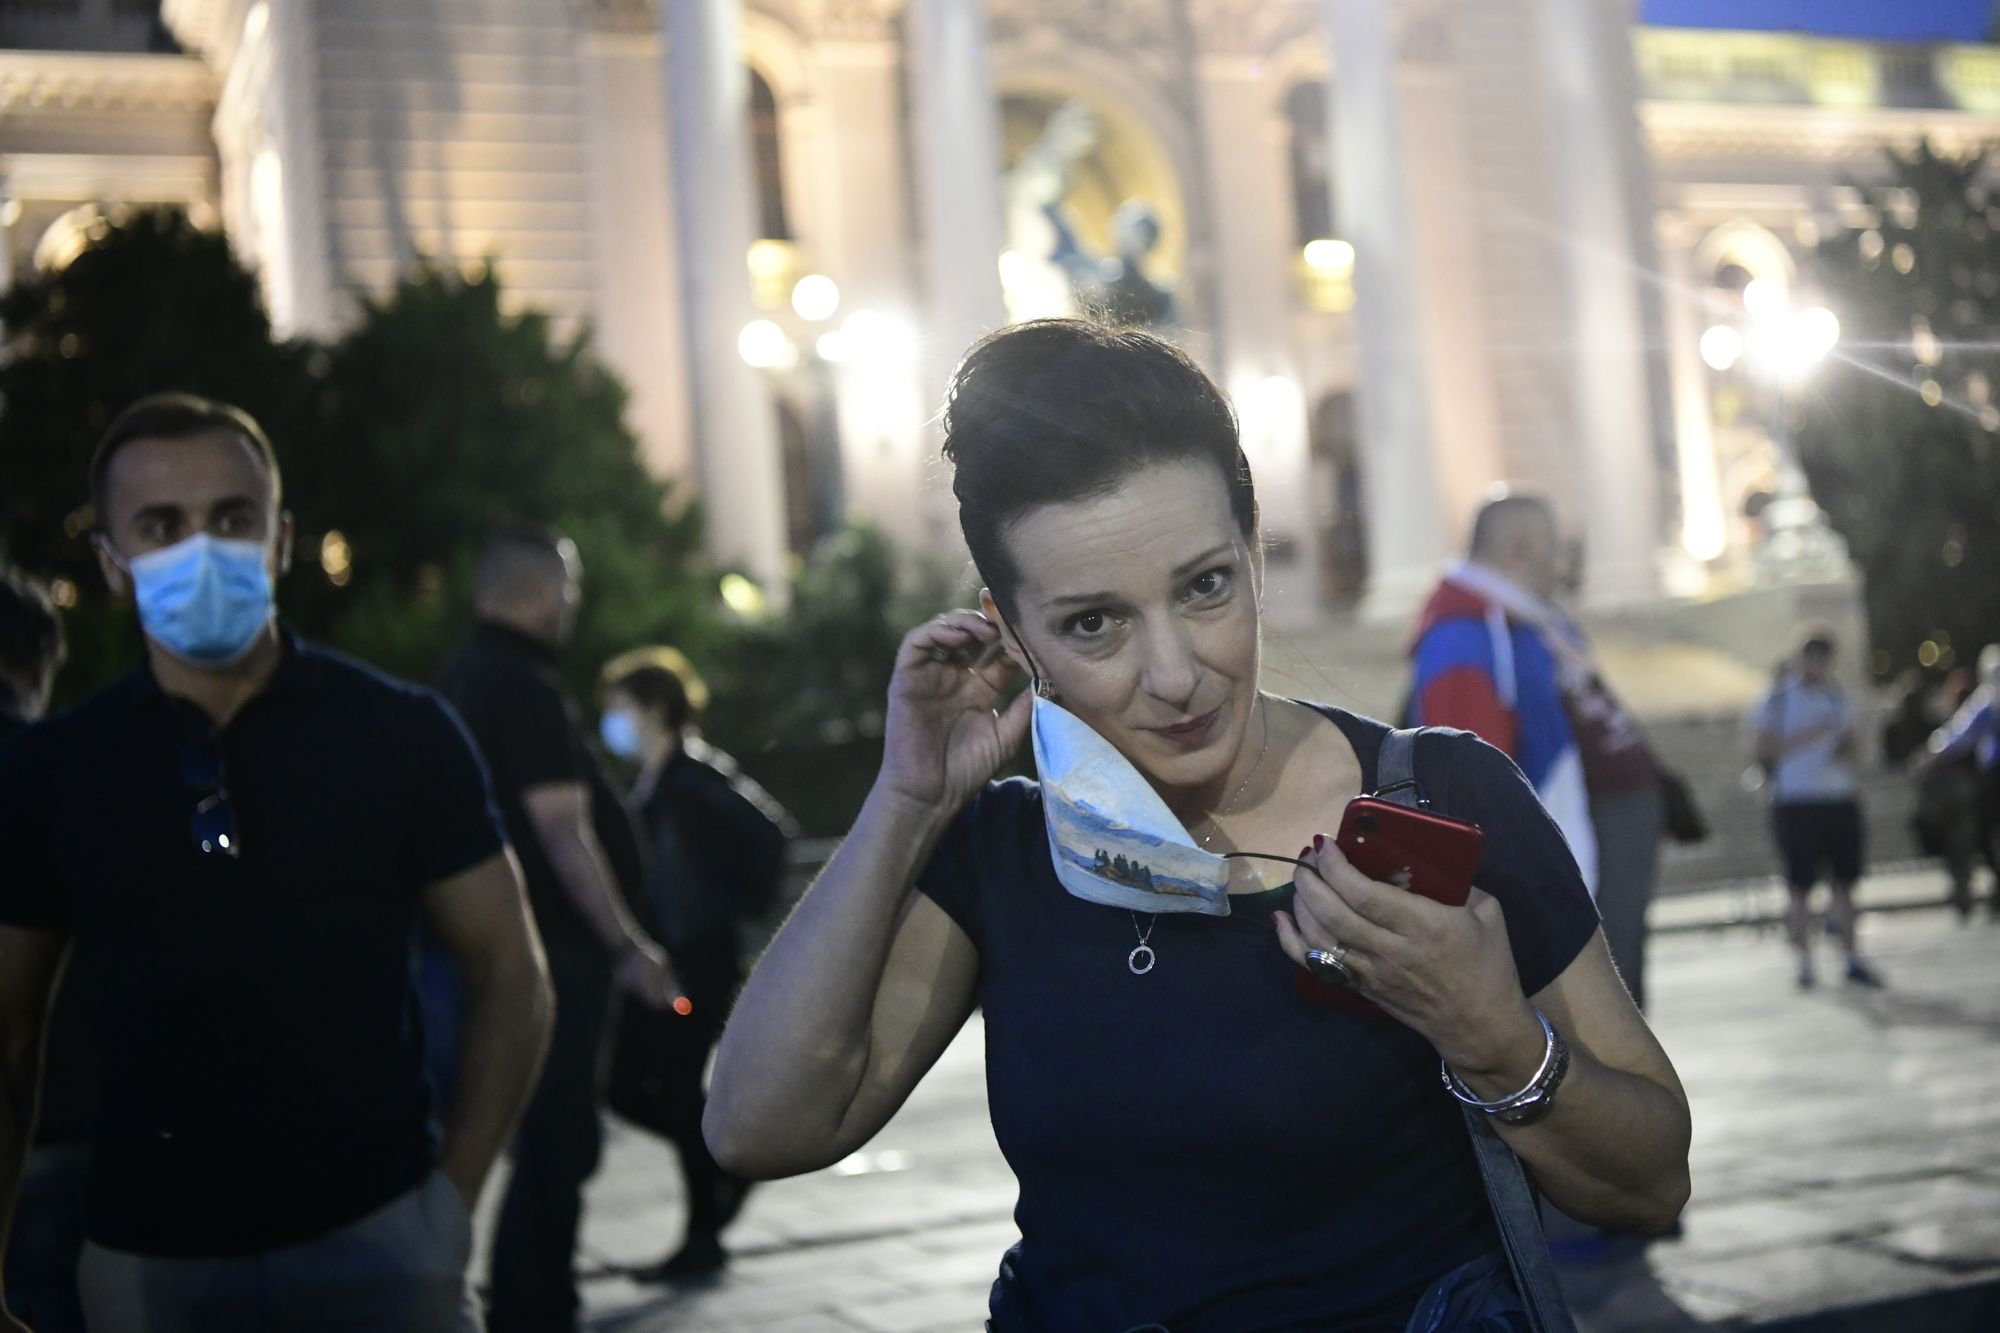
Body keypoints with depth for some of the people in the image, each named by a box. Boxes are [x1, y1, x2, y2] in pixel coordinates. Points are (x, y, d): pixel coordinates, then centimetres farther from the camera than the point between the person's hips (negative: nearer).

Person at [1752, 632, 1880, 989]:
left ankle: (1853, 960, 14)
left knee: (1844, 883, 7)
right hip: (1796, 802, -5)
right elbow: (1765, 751, -8)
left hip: (1840, 797, 5)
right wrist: (1808, 736, -18)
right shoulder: (1779, 700, -2)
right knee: (1800, 888, -3)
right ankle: (1805, 963, 6)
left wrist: (1845, 753, 0)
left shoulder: (1838, 697, 14)